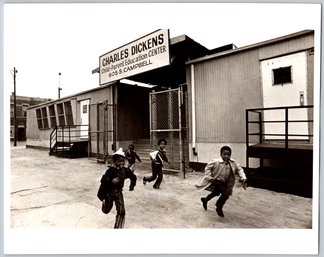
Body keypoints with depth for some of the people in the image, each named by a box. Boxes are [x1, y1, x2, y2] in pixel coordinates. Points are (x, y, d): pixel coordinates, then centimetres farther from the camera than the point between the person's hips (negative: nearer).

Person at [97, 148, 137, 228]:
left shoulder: (126, 170, -9)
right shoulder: (111, 170, -24)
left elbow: (133, 177, 9)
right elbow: (103, 180, -32)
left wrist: (132, 185, -1)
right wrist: (111, 180, -45)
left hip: (118, 192, 3)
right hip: (109, 192, -3)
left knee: (121, 211, -2)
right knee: (106, 210, 19)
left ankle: (118, 227, 17)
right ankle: (105, 202, 55)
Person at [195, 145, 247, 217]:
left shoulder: (233, 163, -12)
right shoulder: (216, 162, -26)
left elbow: (239, 169, -1)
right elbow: (207, 168, -16)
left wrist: (243, 178, -12)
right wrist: (209, 177, -19)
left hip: (225, 182, 7)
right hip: (216, 181, -7)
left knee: (216, 192, 27)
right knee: (226, 194, -19)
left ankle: (205, 199, 56)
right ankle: (219, 208, 9)